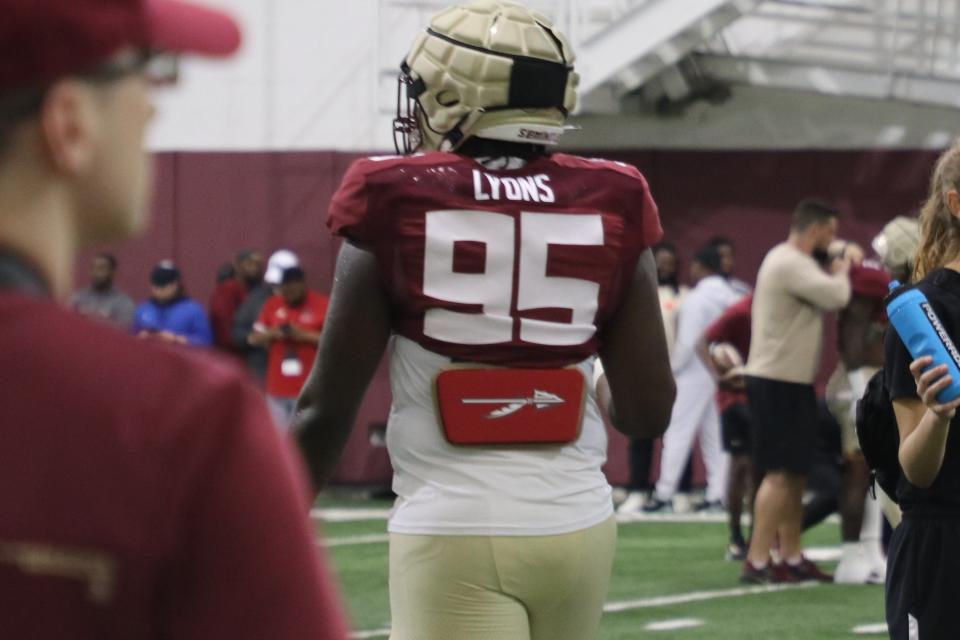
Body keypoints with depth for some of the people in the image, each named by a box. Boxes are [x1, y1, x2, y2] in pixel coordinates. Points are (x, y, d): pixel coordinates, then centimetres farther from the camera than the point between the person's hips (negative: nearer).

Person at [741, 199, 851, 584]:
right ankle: (756, 562, -15)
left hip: (787, 381, 11)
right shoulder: (791, 264, -17)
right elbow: (835, 297, -25)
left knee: (793, 474, 14)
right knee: (780, 473, -12)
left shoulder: (786, 260, 18)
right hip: (779, 382, -11)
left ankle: (791, 557, 19)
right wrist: (841, 272, -6)